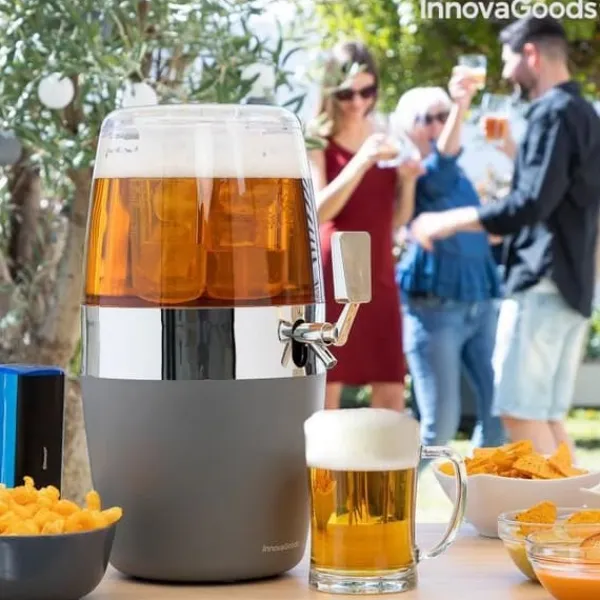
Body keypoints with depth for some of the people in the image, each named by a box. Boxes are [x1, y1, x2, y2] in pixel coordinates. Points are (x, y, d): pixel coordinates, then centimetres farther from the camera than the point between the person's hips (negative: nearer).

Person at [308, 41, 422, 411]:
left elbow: (398, 220, 14)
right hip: (331, 281, -5)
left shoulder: (384, 138, 12)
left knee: (392, 395, 3)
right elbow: (317, 211, -18)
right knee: (325, 396, -3)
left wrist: (407, 180, -5)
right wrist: (363, 159, -25)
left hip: (379, 279, 5)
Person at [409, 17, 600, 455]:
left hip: (543, 282, -10)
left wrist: (449, 221, -12)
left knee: (521, 411, -9)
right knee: (548, 414, 9)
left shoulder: (553, 111, -12)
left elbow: (532, 204, -20)